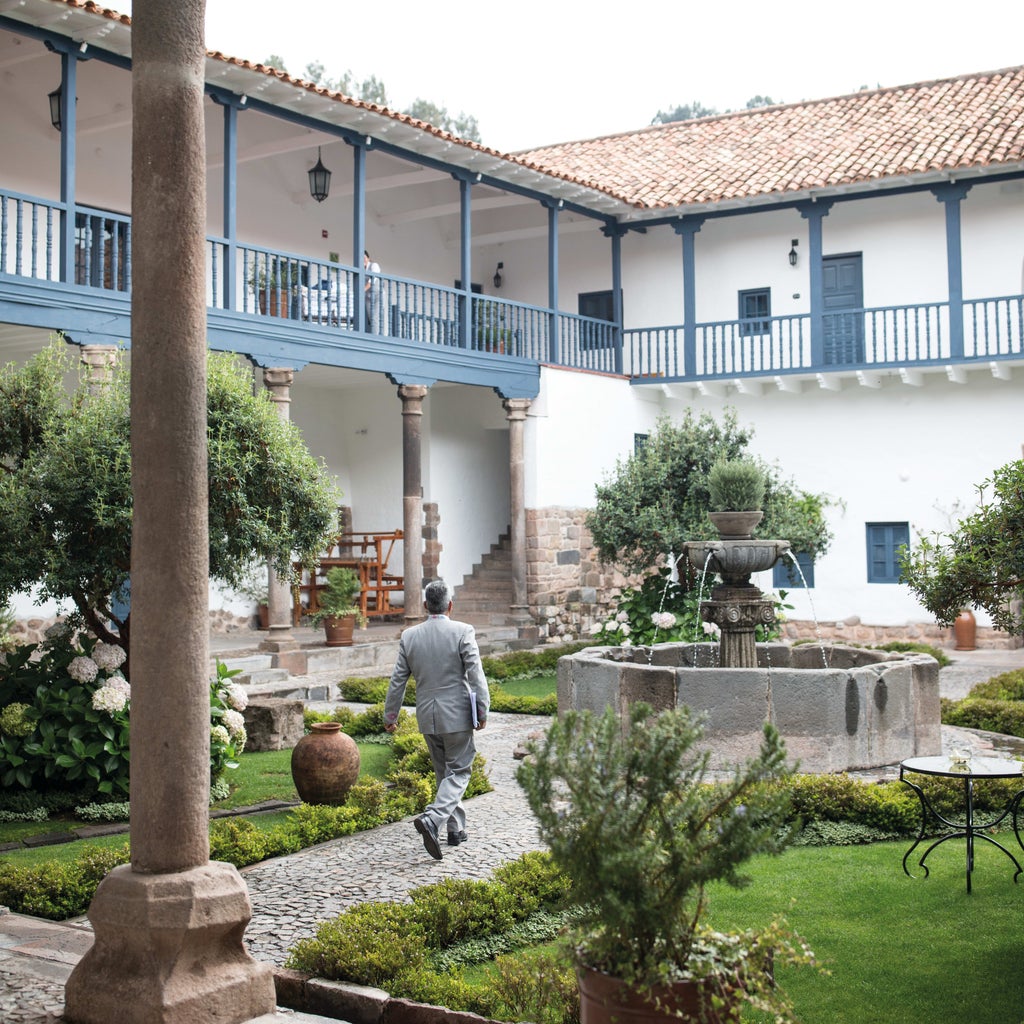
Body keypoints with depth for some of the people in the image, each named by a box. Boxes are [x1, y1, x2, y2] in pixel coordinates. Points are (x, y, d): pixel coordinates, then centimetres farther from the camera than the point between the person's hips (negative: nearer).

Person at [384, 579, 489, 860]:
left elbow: (398, 680, 5)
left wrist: (390, 715, 14)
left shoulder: (409, 636, 1)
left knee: (444, 772, 17)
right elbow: (475, 675, -13)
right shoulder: (462, 632, -11)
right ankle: (432, 819, -19)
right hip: (457, 715, -4)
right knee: (458, 772, 2)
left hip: (427, 717, 4)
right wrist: (482, 711, -5)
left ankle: (456, 829, 23)